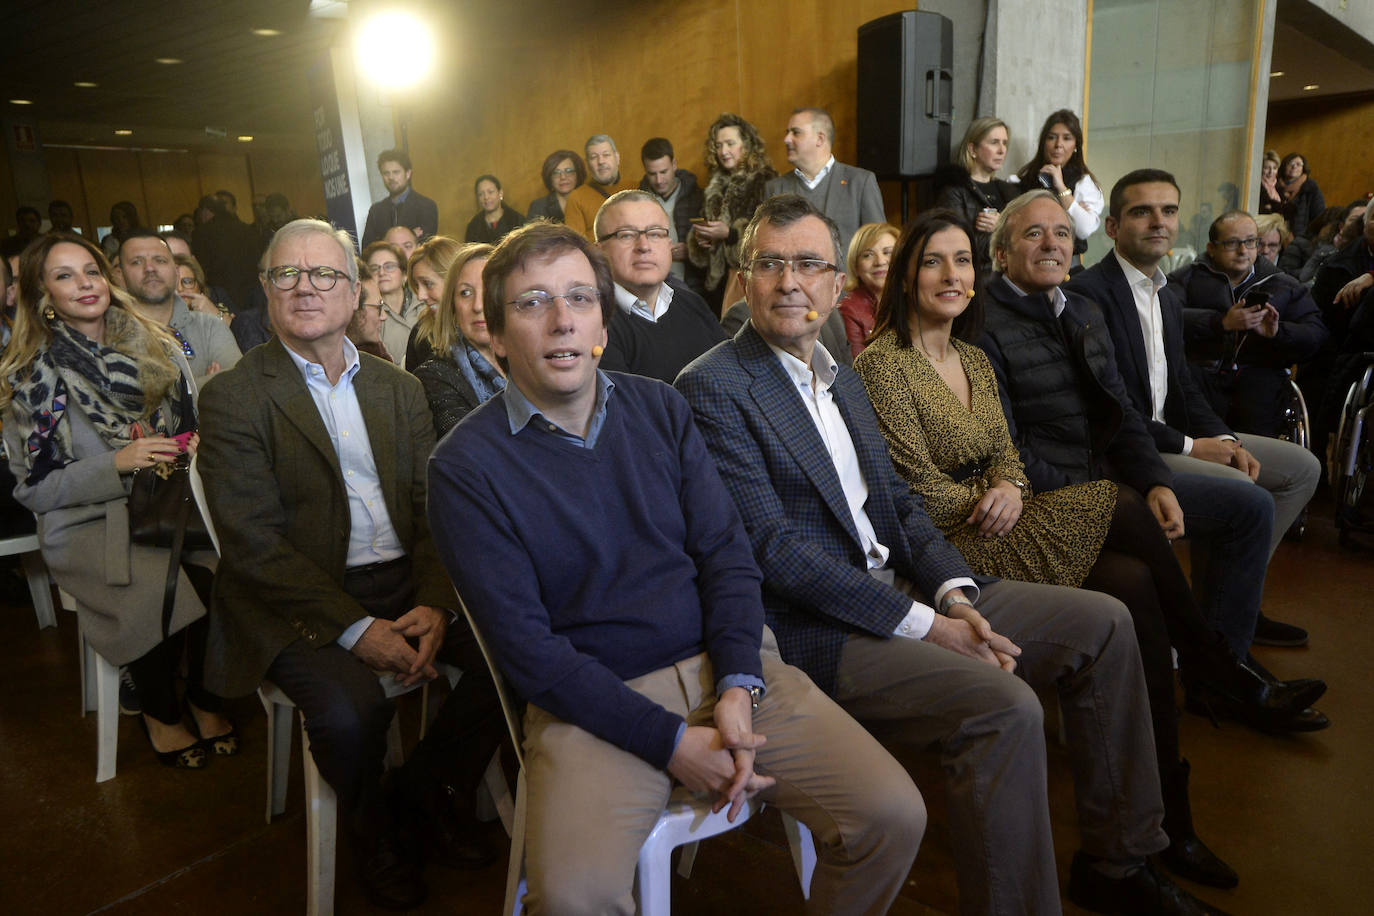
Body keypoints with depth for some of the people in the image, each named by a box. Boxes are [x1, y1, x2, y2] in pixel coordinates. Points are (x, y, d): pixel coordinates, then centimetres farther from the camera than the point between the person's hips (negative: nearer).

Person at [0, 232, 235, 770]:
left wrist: (196, 448, -9)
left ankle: (206, 699, -6)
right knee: (158, 594, -32)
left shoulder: (156, 347, 10)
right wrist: (116, 463, -15)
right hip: (89, 524, -2)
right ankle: (160, 711, -4)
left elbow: (195, 430, 16)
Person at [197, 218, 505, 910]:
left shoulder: (399, 387, 12)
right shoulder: (232, 397, -3)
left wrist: (434, 604, -11)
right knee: (352, 708, -30)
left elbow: (433, 509, 6)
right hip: (299, 597, -4)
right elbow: (253, 543, -11)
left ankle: (424, 796, 9)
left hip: (405, 582, 4)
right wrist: (355, 627, -20)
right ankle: (375, 829, 7)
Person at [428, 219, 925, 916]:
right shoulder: (466, 466, -6)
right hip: (594, 701, -3)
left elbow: (725, 552, 4)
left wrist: (738, 685, -11)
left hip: (725, 668, 4)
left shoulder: (660, 408, 7)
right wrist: (670, 742, -15)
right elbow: (525, 646, -10)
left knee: (894, 812, -9)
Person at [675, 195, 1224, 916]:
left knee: (1103, 623, 6)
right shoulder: (711, 387, -12)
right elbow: (773, 548, -19)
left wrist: (953, 595, -4)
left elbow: (897, 501, 15)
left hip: (898, 587, 9)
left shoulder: (840, 375, 15)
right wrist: (922, 625, -18)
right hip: (813, 629, -8)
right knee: (1003, 706, -29)